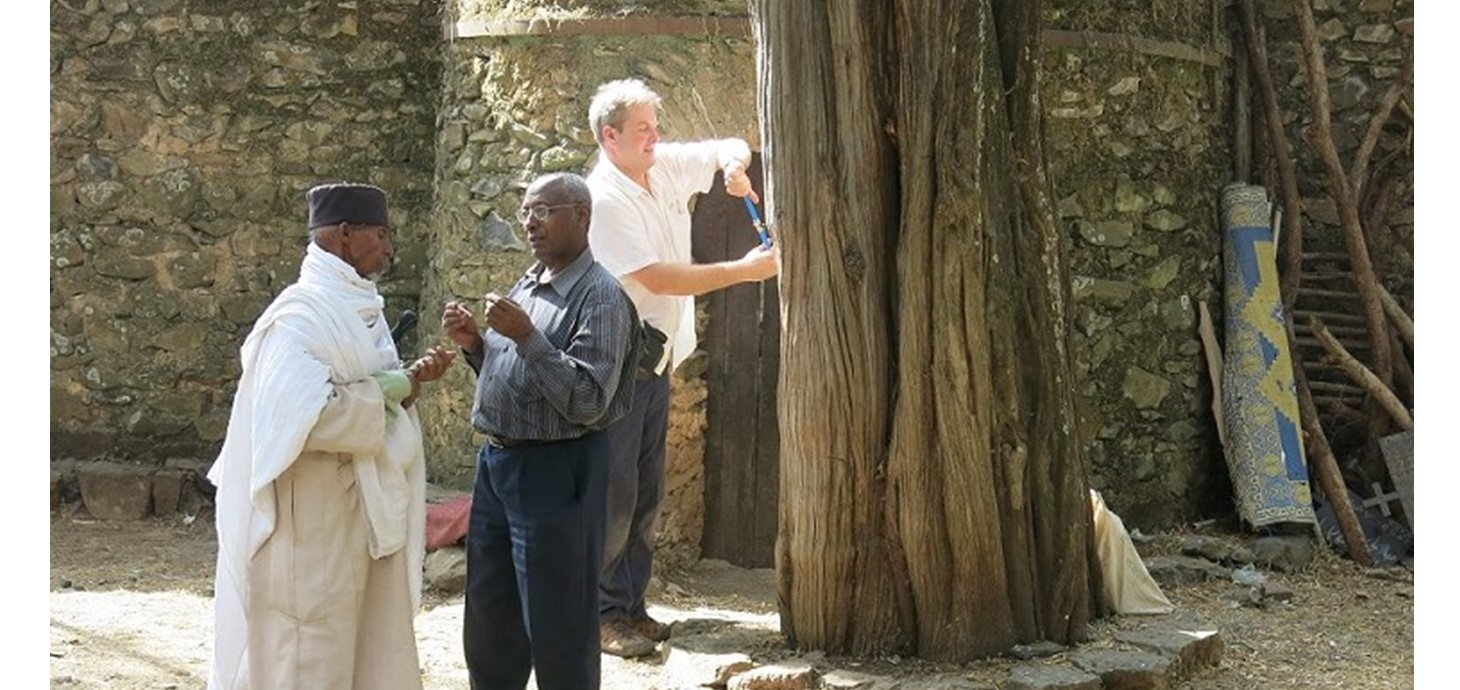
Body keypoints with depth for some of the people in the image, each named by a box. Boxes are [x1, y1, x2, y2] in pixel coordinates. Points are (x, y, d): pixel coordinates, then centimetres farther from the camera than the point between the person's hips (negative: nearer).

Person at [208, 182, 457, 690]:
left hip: (352, 518, 9)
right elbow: (306, 416, -31)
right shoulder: (304, 314, -19)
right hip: (308, 525, -9)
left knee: (359, 648, 15)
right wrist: (388, 391, -19)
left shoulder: (355, 308, 11)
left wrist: (408, 379, -1)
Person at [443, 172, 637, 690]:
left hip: (556, 472, -9)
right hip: (498, 463, 9)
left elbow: (588, 403, -21)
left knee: (558, 633, 1)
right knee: (489, 628, 17)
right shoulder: (528, 286, 13)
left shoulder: (600, 296, -13)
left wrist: (527, 337, -24)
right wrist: (474, 344, 4)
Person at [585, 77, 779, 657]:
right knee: (614, 495, -5)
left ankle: (630, 605, 20)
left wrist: (733, 163, -9)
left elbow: (730, 148, 17)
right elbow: (659, 278, -23)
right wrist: (746, 270, -20)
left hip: (657, 360, 8)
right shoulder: (604, 198, -19)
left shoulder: (666, 167, 4)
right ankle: (601, 615, 3)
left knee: (645, 494, 12)